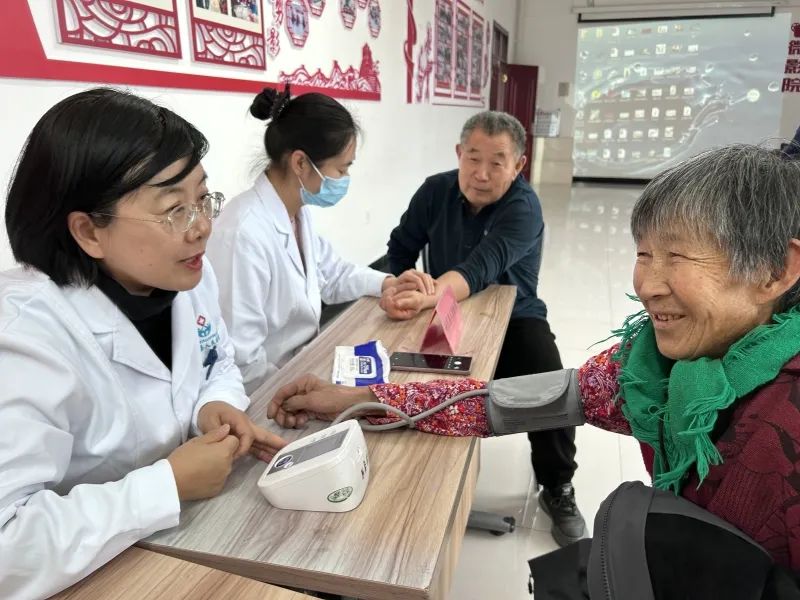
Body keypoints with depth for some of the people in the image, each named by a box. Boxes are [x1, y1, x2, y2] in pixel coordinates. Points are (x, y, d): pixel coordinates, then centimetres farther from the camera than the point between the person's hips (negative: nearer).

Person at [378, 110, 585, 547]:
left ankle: (557, 490, 3)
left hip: (512, 318, -2)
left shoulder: (523, 207, -21)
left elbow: (481, 266, -39)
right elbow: (400, 250, 4)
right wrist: (401, 291, -17)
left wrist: (428, 296, -59)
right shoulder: (435, 191, -5)